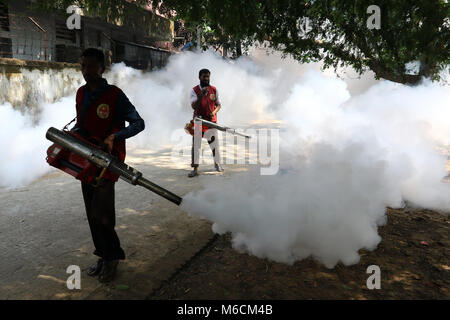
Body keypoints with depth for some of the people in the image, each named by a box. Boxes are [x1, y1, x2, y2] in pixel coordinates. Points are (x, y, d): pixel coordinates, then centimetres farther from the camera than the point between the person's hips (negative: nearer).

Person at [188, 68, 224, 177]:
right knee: (195, 144, -3)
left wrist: (214, 112, -9)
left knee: (214, 142, 5)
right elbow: (193, 106, -17)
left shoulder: (214, 90, 4)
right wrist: (202, 94, -27)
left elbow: (218, 104, 12)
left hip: (211, 121, 2)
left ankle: (217, 164, 28)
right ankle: (195, 169, 4)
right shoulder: (194, 90, -4)